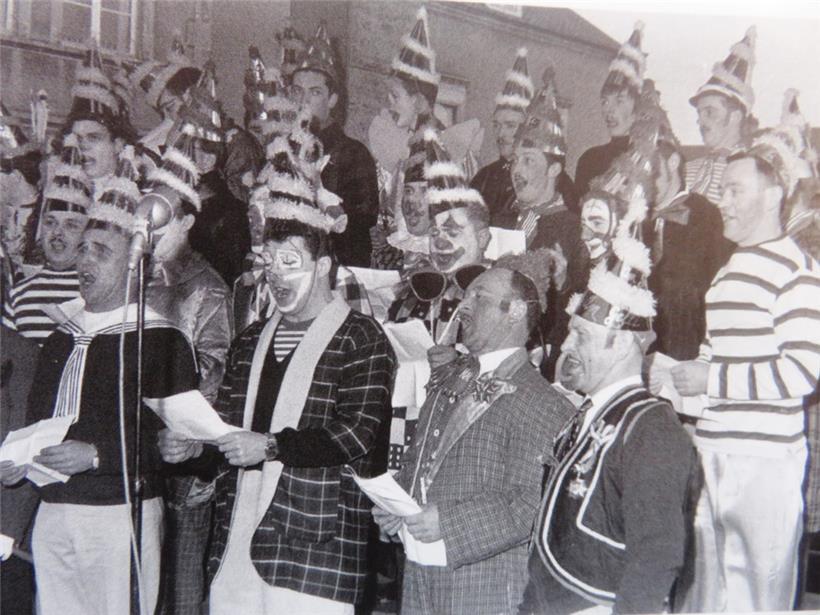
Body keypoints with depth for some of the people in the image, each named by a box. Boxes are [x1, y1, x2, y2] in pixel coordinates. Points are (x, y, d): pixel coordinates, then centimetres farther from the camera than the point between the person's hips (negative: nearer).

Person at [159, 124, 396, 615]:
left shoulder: (362, 339, -3)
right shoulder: (252, 340, 19)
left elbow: (360, 434, -12)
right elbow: (227, 422, 19)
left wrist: (272, 446, -17)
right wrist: (194, 446, -2)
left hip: (317, 548, -6)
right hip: (238, 540, 6)